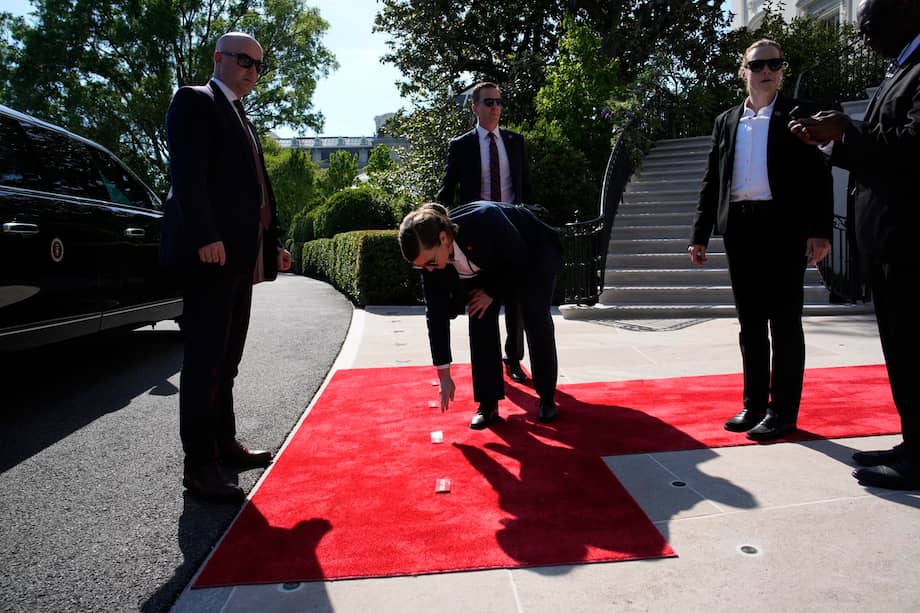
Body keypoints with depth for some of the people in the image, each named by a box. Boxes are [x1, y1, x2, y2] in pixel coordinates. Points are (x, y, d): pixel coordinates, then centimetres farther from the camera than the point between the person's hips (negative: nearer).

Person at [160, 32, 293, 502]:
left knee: (226, 358, 13)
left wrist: (271, 246, 16)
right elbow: (187, 173, -13)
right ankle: (199, 465, 1)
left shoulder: (239, 118, 26)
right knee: (205, 358, -6)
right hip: (210, 253, -9)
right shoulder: (195, 101, 0)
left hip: (241, 256, 9)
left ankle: (223, 445, 23)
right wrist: (206, 237, -23)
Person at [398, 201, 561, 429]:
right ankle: (488, 403, -1)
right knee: (480, 317, -11)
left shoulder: (485, 221, -43)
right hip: (491, 260, 4)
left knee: (535, 316, -17)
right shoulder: (430, 255, -25)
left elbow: (519, 261, -26)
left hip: (535, 251, -4)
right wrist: (444, 376, -17)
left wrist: (492, 293, -19)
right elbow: (436, 313, -20)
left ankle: (547, 398, 0)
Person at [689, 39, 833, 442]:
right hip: (738, 229, 4)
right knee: (750, 321, 9)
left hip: (783, 227, -4)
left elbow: (818, 175, -2)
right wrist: (700, 235, 7)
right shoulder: (726, 121, 16)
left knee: (784, 322, 0)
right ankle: (754, 404, 19)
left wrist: (820, 230, -13)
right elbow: (712, 181, 14)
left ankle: (783, 412, 8)